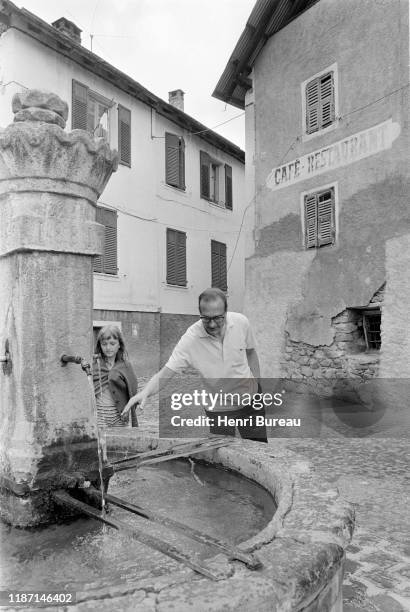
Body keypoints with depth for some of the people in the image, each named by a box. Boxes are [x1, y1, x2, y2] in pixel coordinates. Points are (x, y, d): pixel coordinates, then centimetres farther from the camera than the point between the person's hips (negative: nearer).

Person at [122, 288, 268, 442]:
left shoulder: (241, 322, -15)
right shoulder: (190, 339, -24)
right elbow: (165, 372, -24)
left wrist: (256, 383, 3)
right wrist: (145, 392, -41)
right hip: (219, 408, -2)